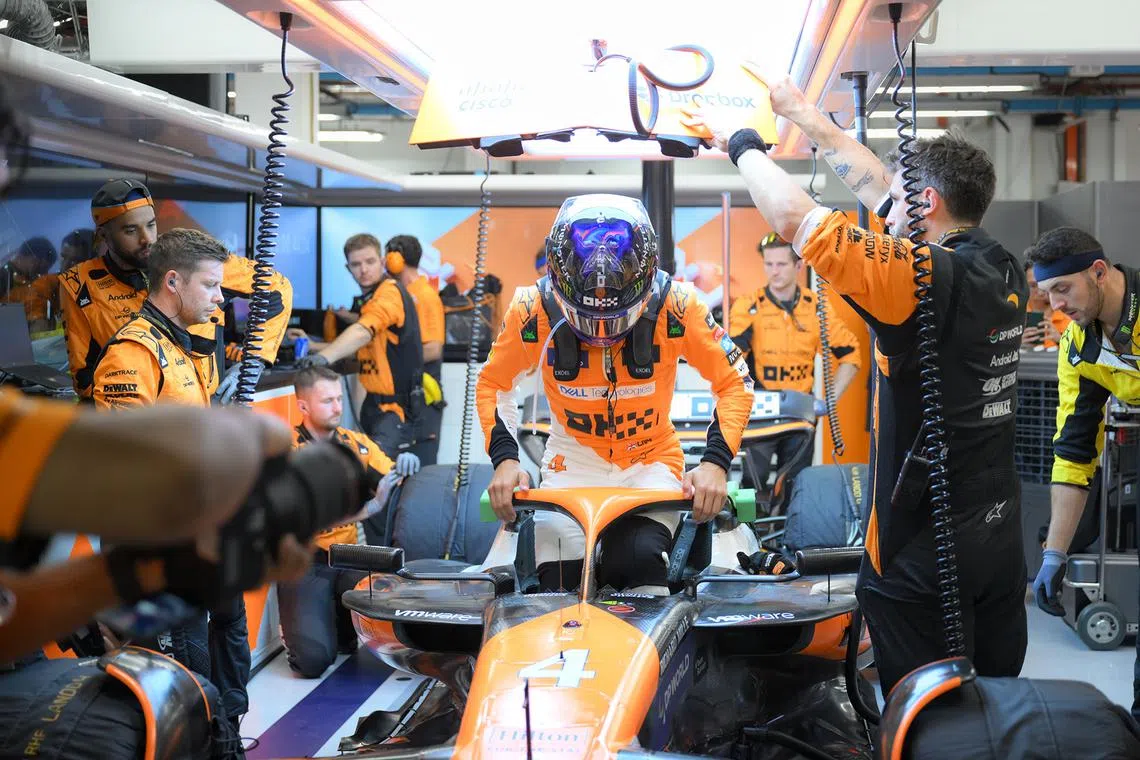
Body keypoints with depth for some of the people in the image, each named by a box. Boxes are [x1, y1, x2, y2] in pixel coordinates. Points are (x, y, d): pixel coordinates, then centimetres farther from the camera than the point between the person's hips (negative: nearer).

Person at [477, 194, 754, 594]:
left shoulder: (675, 305, -18)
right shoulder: (534, 310, -16)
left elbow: (734, 382, -7)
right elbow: (493, 384, 1)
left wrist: (715, 463, -20)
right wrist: (505, 459, -13)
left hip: (652, 460, -1)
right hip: (572, 463, 1)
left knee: (642, 562, -29)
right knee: (559, 584, -16)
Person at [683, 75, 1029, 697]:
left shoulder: (925, 276, -20)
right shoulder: (1004, 272, 5)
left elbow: (792, 218, -18)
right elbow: (878, 190, 15)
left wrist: (742, 144, -1)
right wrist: (806, 117, 22)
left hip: (924, 547, -8)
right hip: (1003, 534, 8)